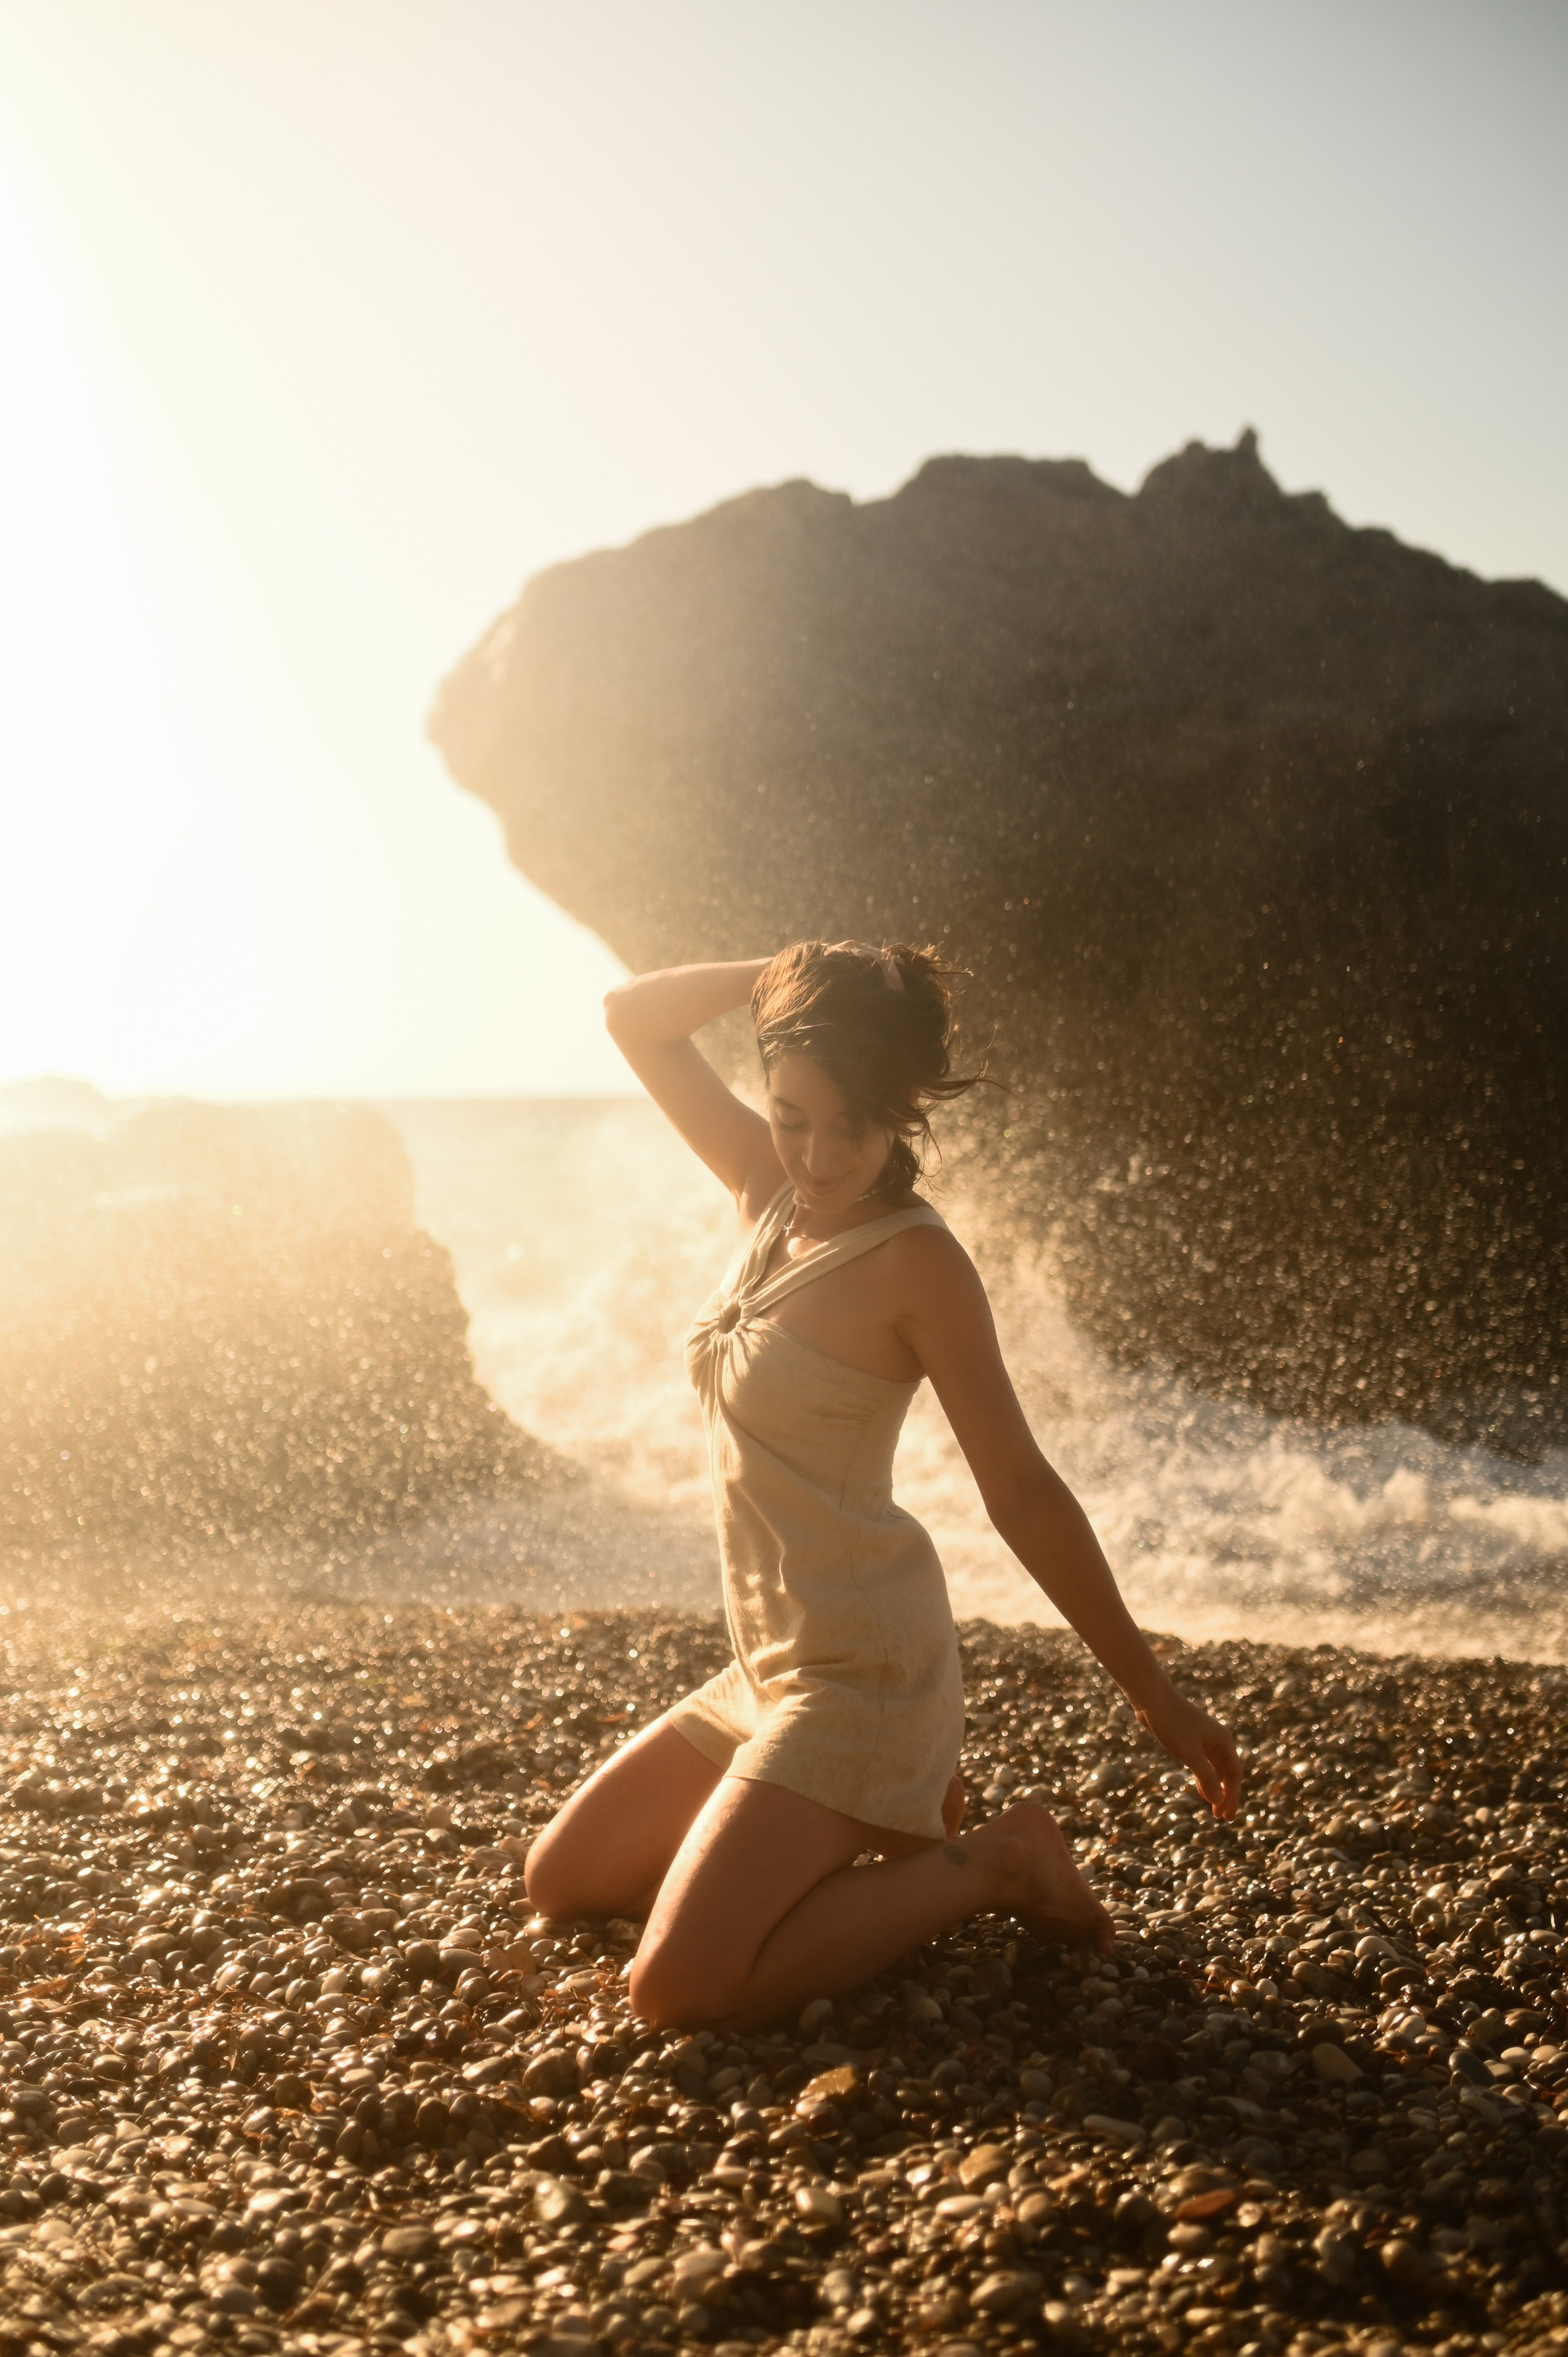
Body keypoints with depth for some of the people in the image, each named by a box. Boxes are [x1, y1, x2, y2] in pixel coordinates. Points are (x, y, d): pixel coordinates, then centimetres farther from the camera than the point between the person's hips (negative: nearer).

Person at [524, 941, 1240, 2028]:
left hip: (863, 1669, -8)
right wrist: (788, 972, -4)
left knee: (677, 1992, -17)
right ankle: (884, 1816, 19)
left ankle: (989, 1863, -1)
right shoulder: (775, 1191, 4)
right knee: (561, 1880, 16)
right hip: (772, 1667, 8)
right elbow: (636, 1019, 10)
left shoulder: (917, 1261, -16)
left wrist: (1156, 1695, -11)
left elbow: (1022, 1491, -13)